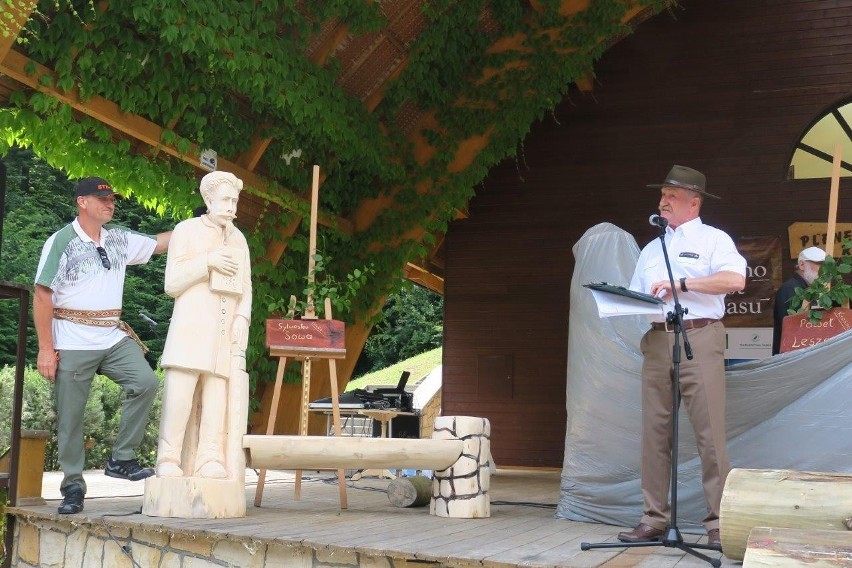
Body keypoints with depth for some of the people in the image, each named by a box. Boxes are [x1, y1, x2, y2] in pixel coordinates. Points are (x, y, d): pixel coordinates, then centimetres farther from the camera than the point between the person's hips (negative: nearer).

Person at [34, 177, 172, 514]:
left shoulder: (119, 239, 10)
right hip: (72, 343, -4)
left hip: (114, 337, 4)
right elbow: (42, 297, -6)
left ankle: (121, 459, -5)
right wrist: (45, 348, -11)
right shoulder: (60, 242, -5)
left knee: (145, 382, -16)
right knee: (70, 415, -1)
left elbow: (159, 243, 20)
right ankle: (73, 486, 12)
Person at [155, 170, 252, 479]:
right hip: (190, 325, -3)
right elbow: (172, 283, 1)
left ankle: (210, 462, -7)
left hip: (225, 331, 4)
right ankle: (168, 462, -8)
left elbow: (245, 289, 16)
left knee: (217, 396, -5)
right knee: (179, 394, -11)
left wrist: (242, 318, -2)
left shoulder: (239, 239, 18)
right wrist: (207, 262, -11)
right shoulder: (186, 230, 6)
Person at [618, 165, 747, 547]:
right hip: (656, 340, 6)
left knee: (709, 431, -8)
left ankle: (718, 522, -4)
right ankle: (654, 519, 9)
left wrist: (682, 283, -13)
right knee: (654, 431, 4)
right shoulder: (651, 249, 23)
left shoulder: (712, 239, 5)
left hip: (699, 339, -6)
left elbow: (735, 279, -12)